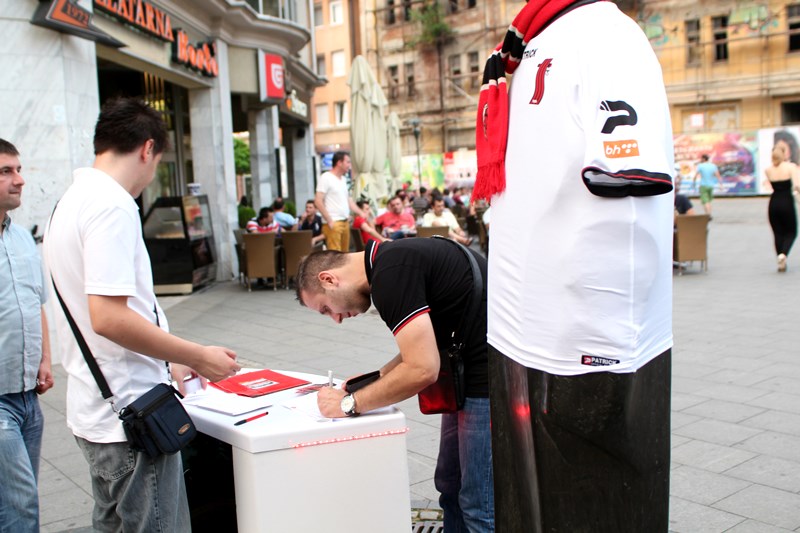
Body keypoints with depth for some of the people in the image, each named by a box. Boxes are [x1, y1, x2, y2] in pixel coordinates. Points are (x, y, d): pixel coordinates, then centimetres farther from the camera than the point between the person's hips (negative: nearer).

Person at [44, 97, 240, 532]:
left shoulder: (70, 201, 13)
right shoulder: (113, 205, -18)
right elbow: (109, 318, -26)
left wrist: (167, 362, 23)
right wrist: (198, 357, -17)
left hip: (97, 411, 10)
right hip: (130, 414, -10)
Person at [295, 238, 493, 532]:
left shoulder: (390, 272, -19)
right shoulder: (393, 257, 11)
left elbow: (422, 369, -24)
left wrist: (349, 403, -13)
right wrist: (377, 377, 11)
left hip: (489, 378, -10)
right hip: (474, 374, 10)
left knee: (480, 507, 0)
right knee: (451, 485, 18)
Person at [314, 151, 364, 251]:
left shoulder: (343, 179, 17)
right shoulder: (326, 178, -8)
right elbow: (318, 201, -13)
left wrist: (361, 213, 13)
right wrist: (329, 221, -16)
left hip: (345, 222, 8)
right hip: (333, 223, -8)